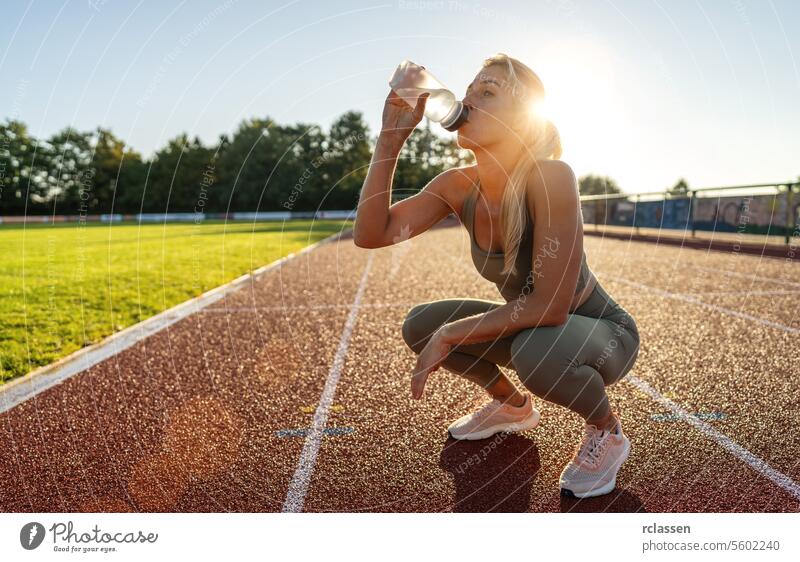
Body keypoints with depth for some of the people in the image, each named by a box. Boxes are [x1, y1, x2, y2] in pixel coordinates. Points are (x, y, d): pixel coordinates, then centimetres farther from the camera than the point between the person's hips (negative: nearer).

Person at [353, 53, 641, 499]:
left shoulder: (550, 177, -30)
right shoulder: (459, 185, -11)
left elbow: (550, 305, -34)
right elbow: (371, 234, -20)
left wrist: (449, 335, -26)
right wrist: (391, 139, -25)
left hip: (605, 333, -6)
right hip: (528, 327, 6)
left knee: (537, 352, -38)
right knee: (419, 326, -4)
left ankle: (608, 432, -1)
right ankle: (514, 406, 20)